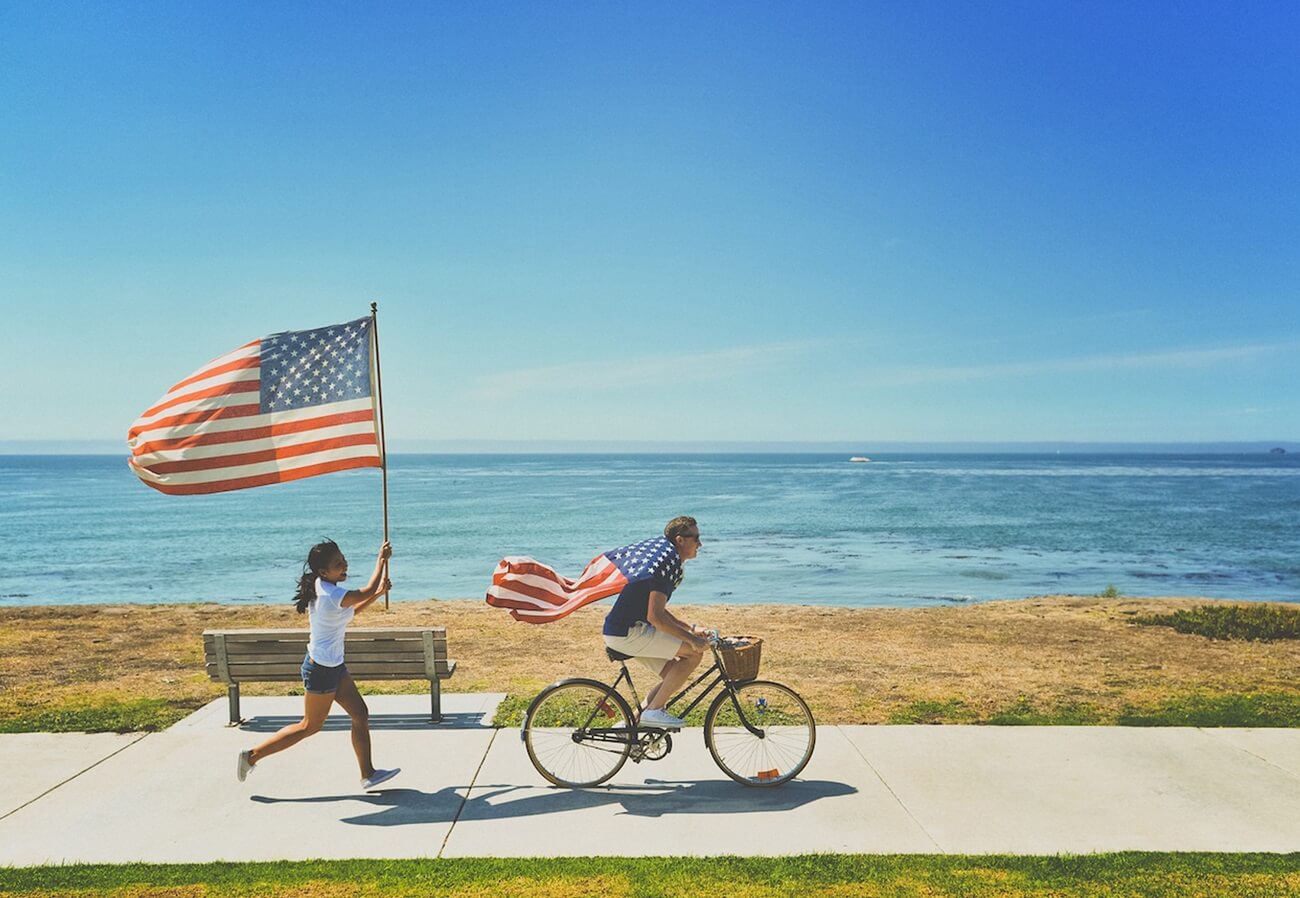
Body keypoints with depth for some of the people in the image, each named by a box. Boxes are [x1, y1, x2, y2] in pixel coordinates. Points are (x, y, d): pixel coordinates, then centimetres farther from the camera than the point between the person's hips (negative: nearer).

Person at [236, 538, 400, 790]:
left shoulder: (323, 588, 3)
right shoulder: (332, 595, -27)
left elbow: (351, 611, 17)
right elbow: (367, 591, -17)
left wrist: (378, 593, 8)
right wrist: (382, 559, -6)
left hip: (334, 666, 9)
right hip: (321, 670, -9)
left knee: (360, 715, 10)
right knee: (310, 726, 7)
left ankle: (368, 774, 18)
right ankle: (252, 755, 19)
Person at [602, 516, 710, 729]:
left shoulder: (665, 559, 15)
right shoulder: (668, 564, -17)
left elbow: (658, 610, 24)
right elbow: (655, 617, -23)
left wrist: (691, 628, 16)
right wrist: (691, 638, -18)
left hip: (623, 629, 10)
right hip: (627, 633, -10)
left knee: (674, 676, 13)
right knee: (694, 652, -13)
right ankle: (653, 710, -6)